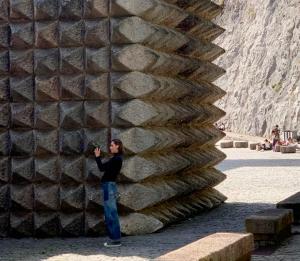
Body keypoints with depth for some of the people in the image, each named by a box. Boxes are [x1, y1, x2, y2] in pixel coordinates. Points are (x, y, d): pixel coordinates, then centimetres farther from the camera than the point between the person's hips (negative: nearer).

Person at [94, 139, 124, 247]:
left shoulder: (116, 159, -14)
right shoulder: (116, 158, 17)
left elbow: (102, 168, -16)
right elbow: (103, 168, 16)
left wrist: (97, 156, -6)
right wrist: (98, 157, 12)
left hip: (109, 186, -11)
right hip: (109, 186, 11)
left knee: (111, 214, -8)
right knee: (111, 214, 13)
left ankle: (116, 239, -6)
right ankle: (114, 238, 18)